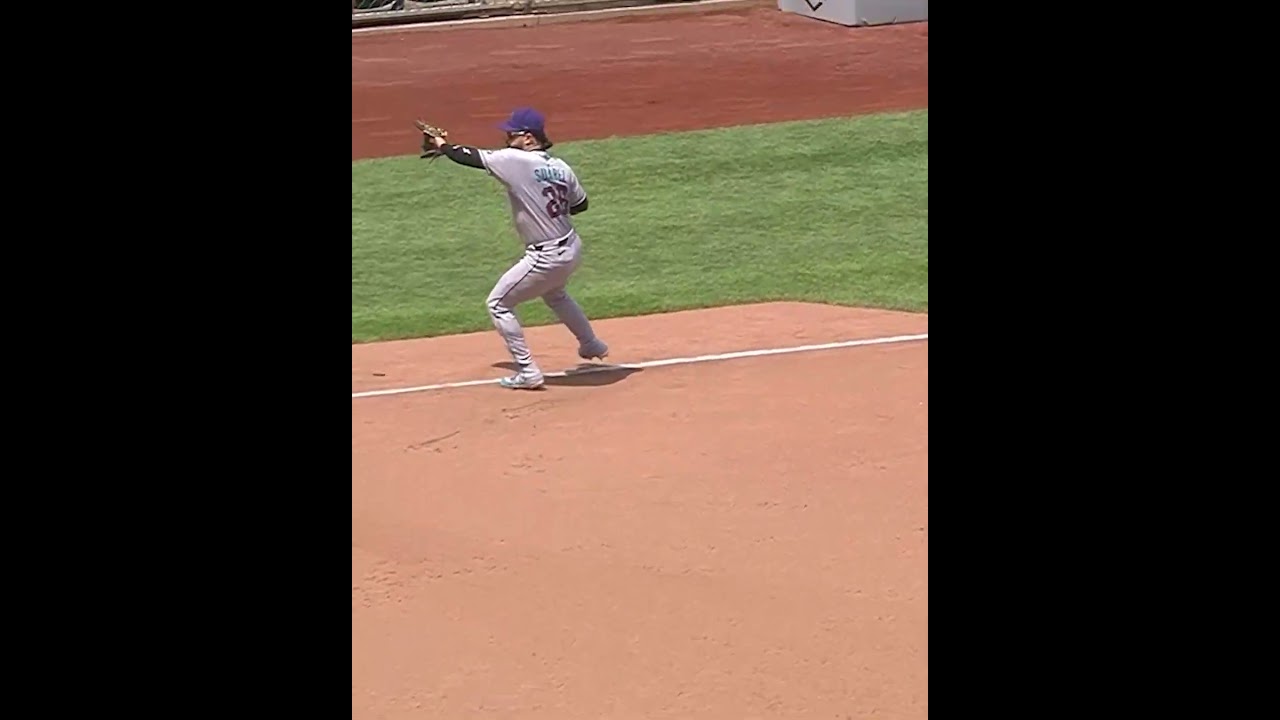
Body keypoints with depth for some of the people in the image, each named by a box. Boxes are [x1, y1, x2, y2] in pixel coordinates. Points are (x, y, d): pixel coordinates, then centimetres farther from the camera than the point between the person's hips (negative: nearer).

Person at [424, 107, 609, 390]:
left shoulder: (515, 160, -19)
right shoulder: (561, 167, 1)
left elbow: (471, 156, -9)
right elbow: (580, 204, 12)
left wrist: (442, 145, 8)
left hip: (546, 258, -8)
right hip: (572, 249, 8)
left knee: (498, 304, 6)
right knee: (554, 294, 37)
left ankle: (528, 372, 5)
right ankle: (591, 345, 51)